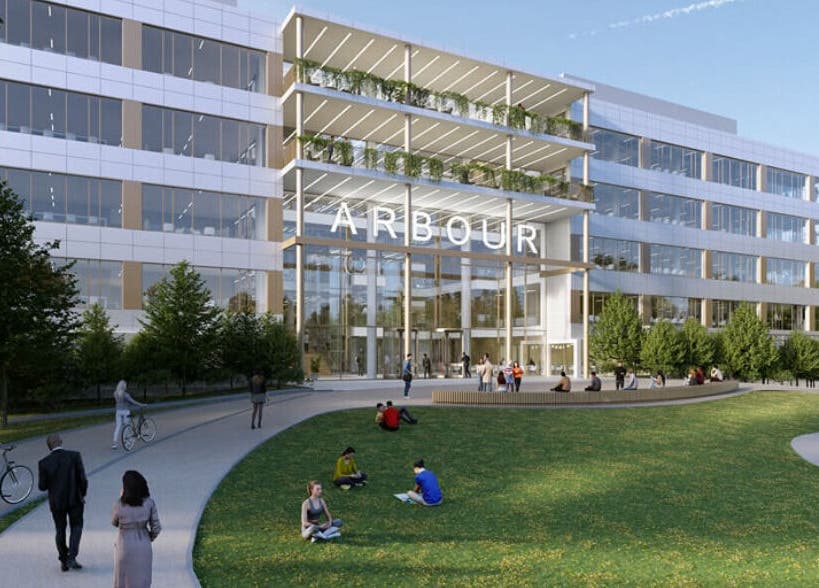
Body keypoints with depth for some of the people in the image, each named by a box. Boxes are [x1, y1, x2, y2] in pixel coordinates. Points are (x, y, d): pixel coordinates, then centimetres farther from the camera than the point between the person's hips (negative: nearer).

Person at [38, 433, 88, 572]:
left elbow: (42, 486, -5)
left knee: (60, 530, 19)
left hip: (56, 502, 1)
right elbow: (83, 479, -13)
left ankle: (64, 562, 26)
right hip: (75, 499, -1)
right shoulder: (75, 456, -14)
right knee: (76, 527, 16)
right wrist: (82, 494, 3)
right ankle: (71, 557, 2)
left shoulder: (44, 463, -11)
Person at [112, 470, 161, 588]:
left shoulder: (119, 505, -19)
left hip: (125, 547, -1)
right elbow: (156, 527, -8)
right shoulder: (149, 503, -14)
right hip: (143, 546, 1)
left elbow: (114, 523, 3)